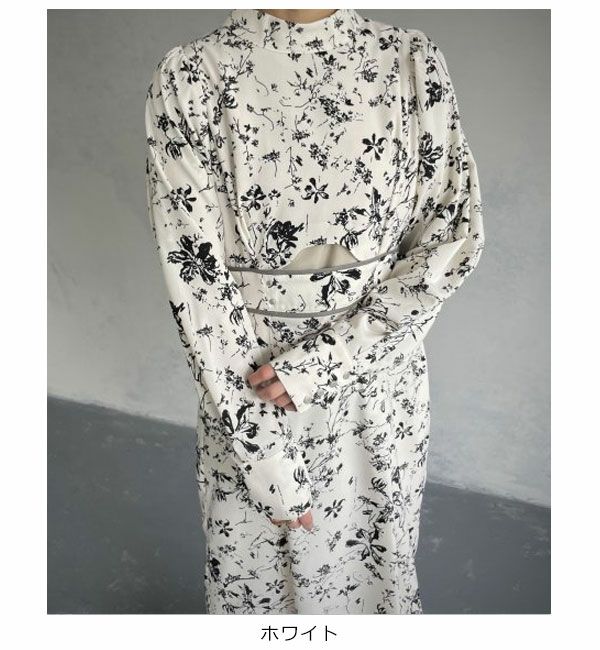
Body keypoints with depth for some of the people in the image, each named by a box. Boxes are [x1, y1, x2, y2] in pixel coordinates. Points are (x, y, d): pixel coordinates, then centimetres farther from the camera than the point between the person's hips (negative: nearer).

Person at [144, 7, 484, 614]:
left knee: (377, 553, 25)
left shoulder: (412, 60, -5)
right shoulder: (190, 74, -11)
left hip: (380, 375, 2)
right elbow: (194, 272, -14)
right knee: (254, 568, 22)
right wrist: (265, 448, -15)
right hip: (246, 376, -1)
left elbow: (455, 232, -7)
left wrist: (325, 356, -17)